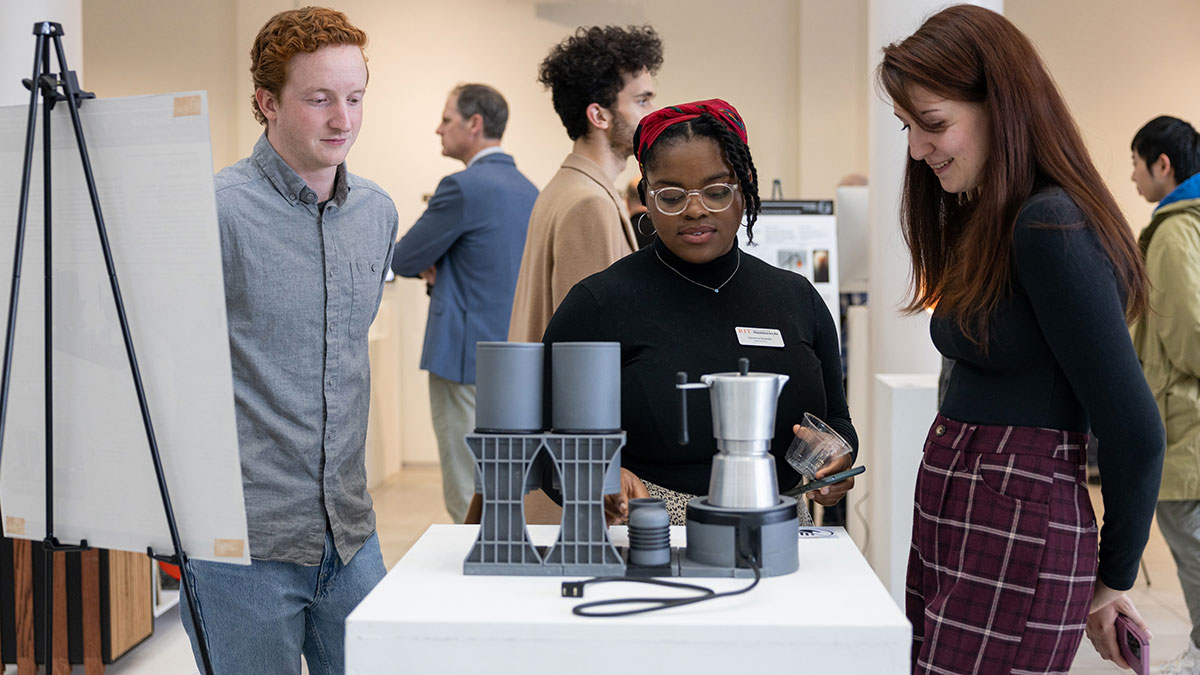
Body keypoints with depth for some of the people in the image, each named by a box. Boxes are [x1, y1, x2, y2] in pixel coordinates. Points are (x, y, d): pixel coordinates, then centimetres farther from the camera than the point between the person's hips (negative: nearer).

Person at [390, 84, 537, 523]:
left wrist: (429, 265, 13)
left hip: (467, 358, -9)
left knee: (470, 503, -3)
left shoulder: (463, 188, -14)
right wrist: (441, 266, 6)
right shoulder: (528, 190, 12)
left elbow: (404, 260, -8)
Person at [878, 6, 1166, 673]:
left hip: (1016, 543, -9)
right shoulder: (984, 223, 13)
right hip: (952, 521, 9)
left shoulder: (1050, 230, -16)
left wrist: (1113, 579, -3)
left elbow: (1134, 429, -14)